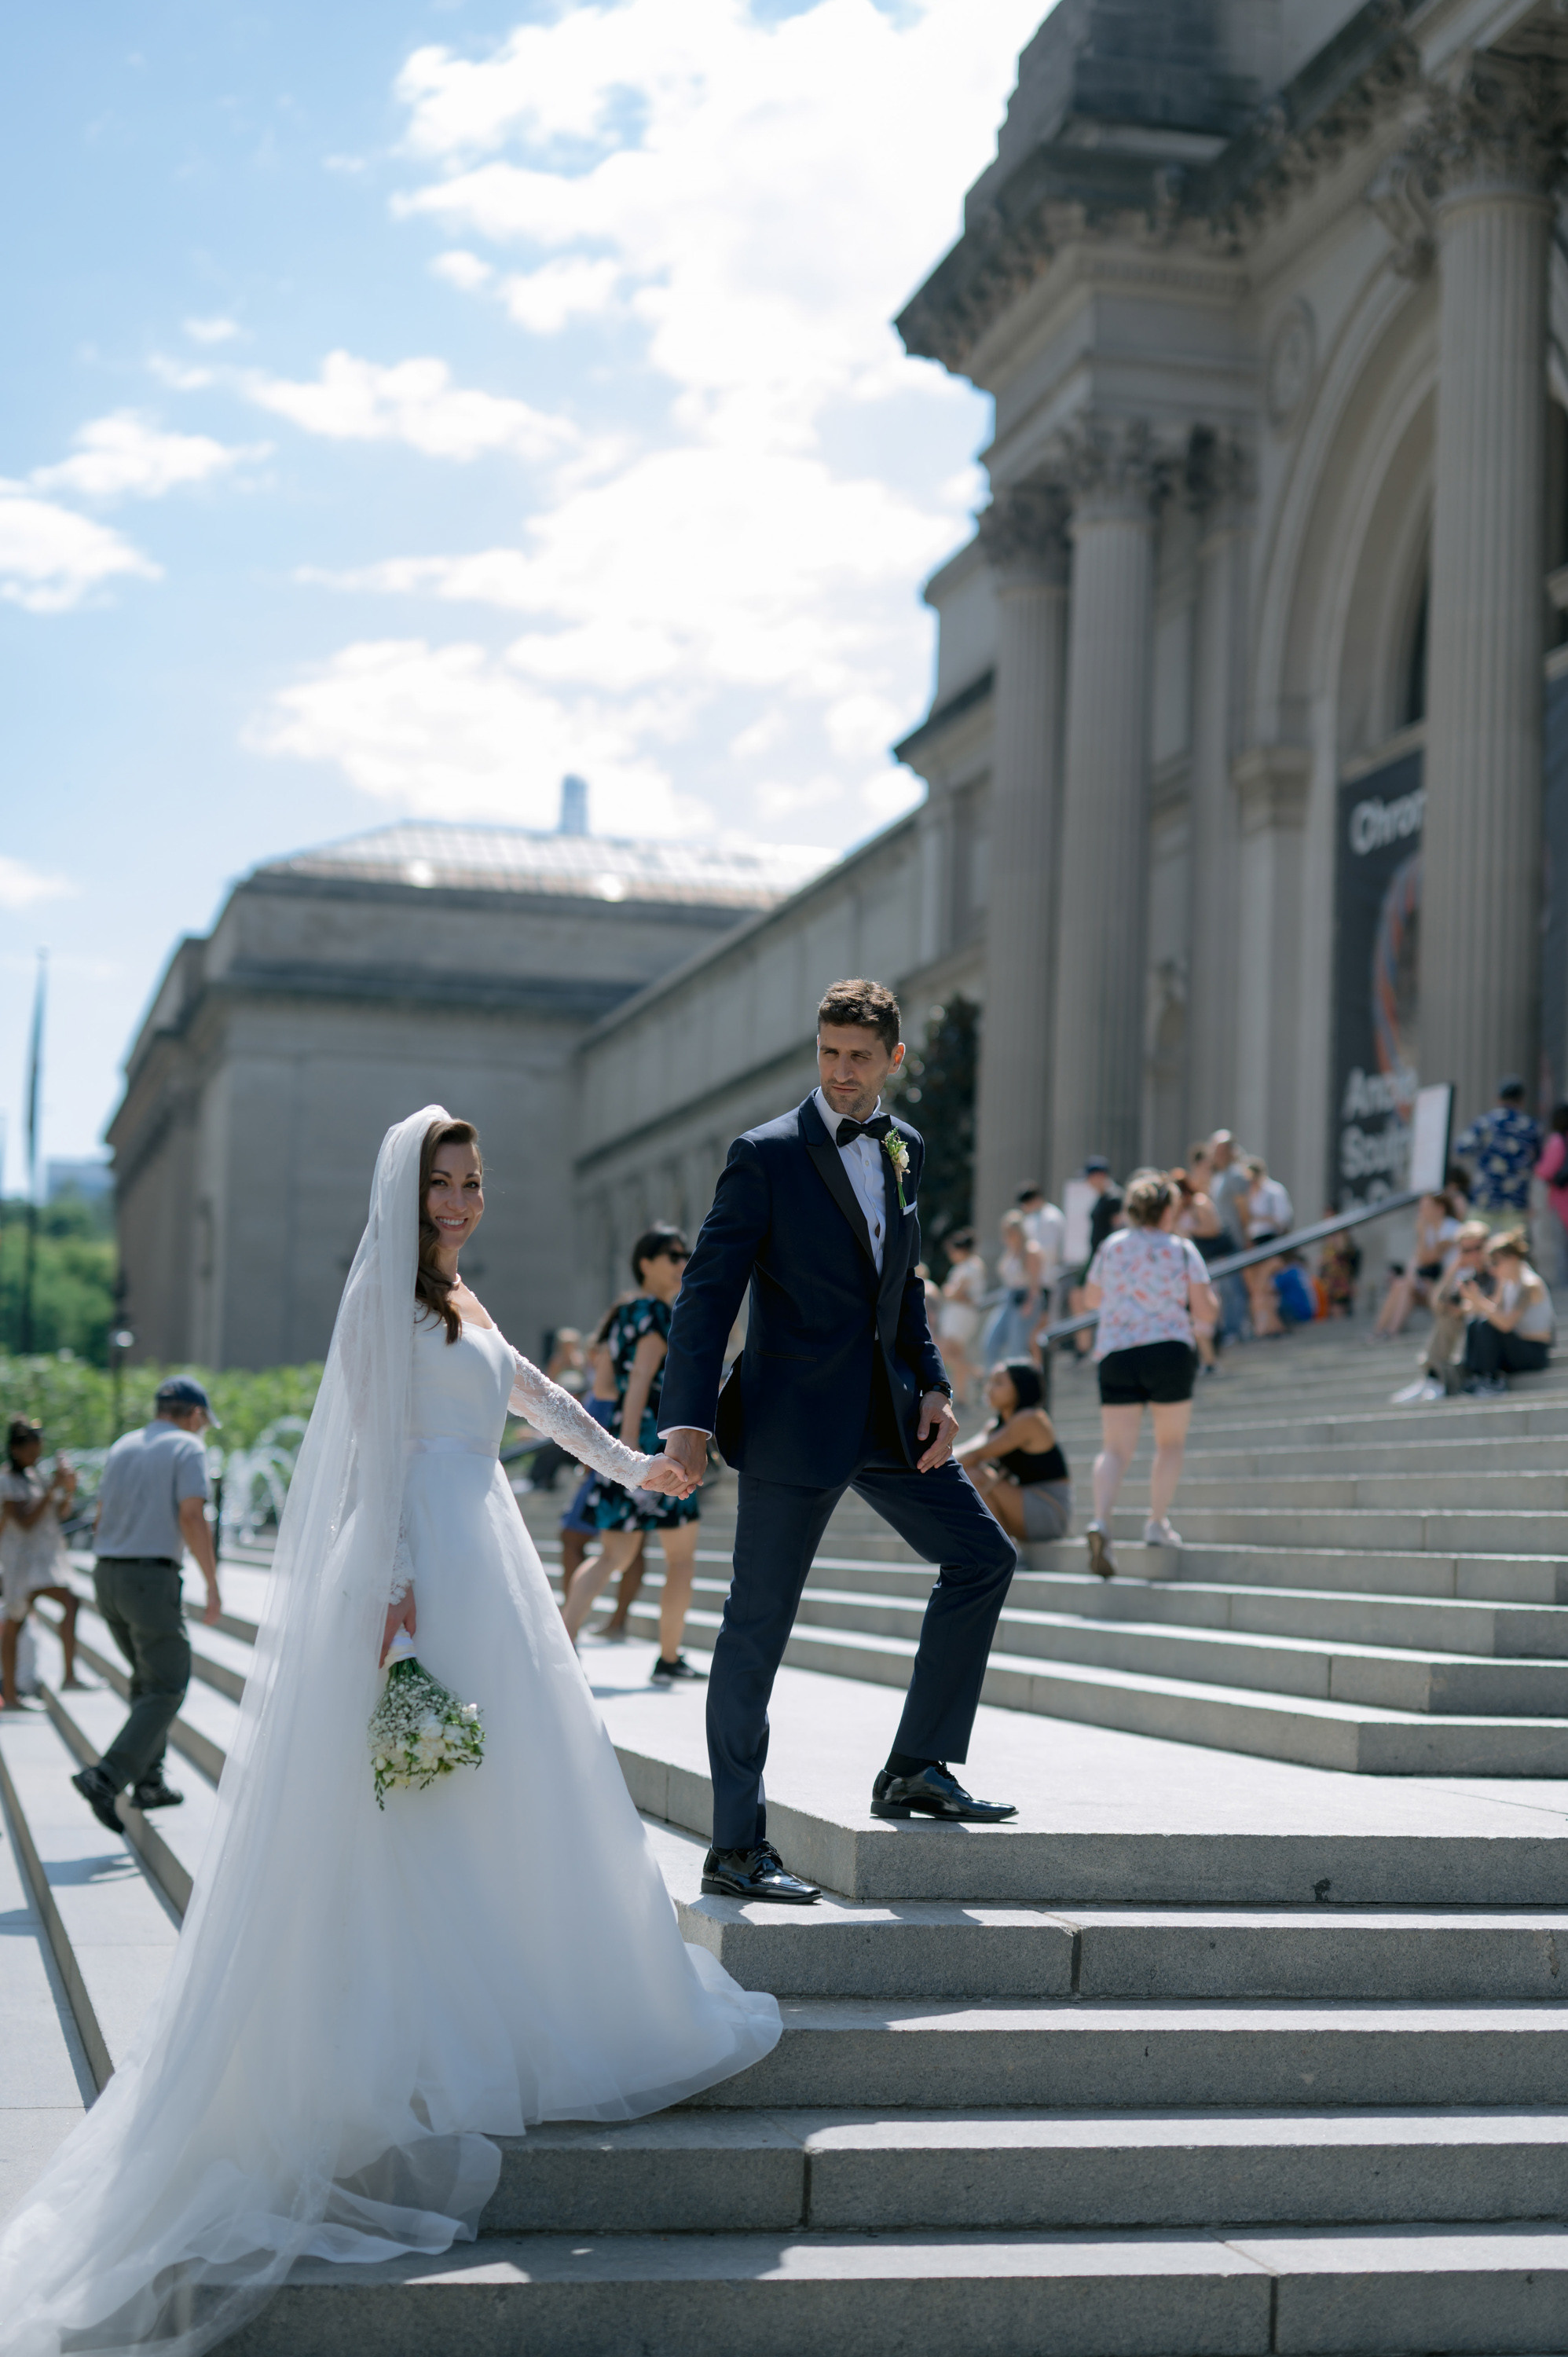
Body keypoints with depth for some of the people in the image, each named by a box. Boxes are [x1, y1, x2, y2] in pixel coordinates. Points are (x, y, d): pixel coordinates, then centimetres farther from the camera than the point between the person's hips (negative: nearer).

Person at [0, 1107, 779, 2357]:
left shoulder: (464, 1306, 20)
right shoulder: (387, 1292, -6)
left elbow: (529, 1391, 33)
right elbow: (379, 1445, -14)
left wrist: (630, 1463, 42)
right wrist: (395, 1588, -21)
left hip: (487, 1566, 9)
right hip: (427, 1570, -9)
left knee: (504, 1793, 10)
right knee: (433, 1815, -7)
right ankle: (431, 2062, -2)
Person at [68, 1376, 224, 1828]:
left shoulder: (122, 1447, 16)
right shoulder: (187, 1449, -4)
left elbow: (101, 1521, 17)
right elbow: (192, 1517, -16)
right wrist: (213, 1585, -11)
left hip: (107, 1574, 7)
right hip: (153, 1578, -7)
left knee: (148, 1678, 22)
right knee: (166, 1691, -3)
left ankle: (150, 1782, 20)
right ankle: (105, 1779, -19)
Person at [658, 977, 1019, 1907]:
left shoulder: (906, 1148, 10)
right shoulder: (767, 1155, -9)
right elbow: (709, 1290, -12)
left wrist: (933, 1386, 5)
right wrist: (690, 1420, -20)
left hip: (887, 1413, 7)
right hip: (793, 1421, -7)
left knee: (983, 1556, 9)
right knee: (759, 1622, -2)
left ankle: (917, 1769, 19)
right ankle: (737, 1847, 5)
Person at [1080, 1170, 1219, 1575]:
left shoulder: (1110, 1247, 7)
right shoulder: (1182, 1250, 0)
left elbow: (1092, 1299, 20)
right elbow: (1207, 1311, -2)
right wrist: (1198, 1296, 19)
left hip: (1115, 1355, 2)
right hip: (1170, 1353, -2)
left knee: (1115, 1448, -1)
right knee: (1171, 1441, 17)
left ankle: (1101, 1522, -23)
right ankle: (1157, 1523, 13)